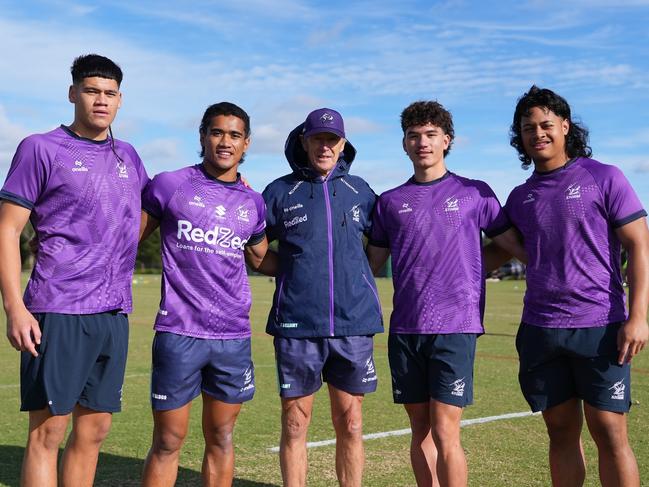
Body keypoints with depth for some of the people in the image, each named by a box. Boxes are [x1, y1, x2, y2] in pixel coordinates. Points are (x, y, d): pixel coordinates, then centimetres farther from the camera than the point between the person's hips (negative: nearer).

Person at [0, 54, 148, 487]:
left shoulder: (128, 156, 16)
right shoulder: (41, 149, -1)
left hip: (114, 313, 6)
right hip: (58, 311, -6)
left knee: (94, 430, 11)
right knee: (48, 431, -3)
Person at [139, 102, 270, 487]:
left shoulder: (253, 203, 10)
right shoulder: (169, 185, 0)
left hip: (234, 337, 3)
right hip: (179, 333, -3)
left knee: (221, 438, 12)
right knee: (169, 442, 4)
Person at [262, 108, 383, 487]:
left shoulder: (360, 191, 10)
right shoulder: (280, 191, 5)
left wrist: (353, 274, 10)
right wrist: (295, 271, 2)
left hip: (353, 324, 1)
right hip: (297, 324, -1)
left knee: (350, 425, 6)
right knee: (295, 425, 5)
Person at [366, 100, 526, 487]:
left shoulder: (475, 193, 5)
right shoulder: (390, 202, 12)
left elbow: (517, 246, 8)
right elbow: (371, 264, 16)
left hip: (455, 328, -3)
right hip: (405, 329, 3)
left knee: (445, 434, -8)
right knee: (421, 430, 9)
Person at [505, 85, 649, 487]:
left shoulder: (604, 178, -1)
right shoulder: (521, 197, 12)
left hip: (599, 327, -4)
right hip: (539, 330, 4)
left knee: (610, 434, -2)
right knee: (562, 432, 11)